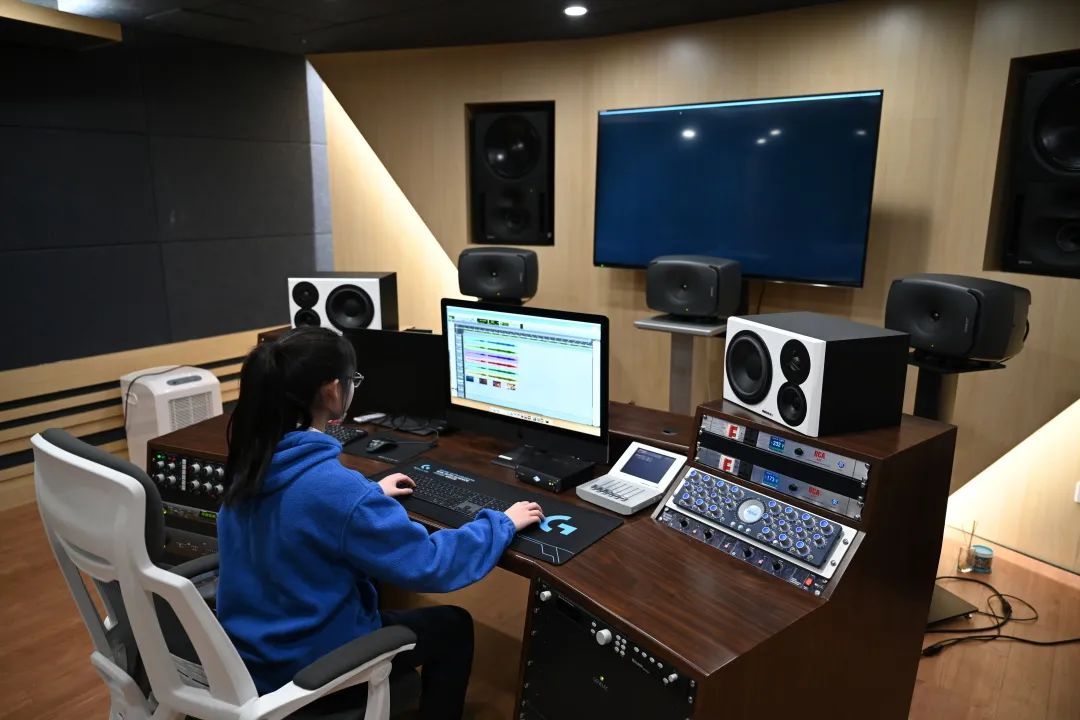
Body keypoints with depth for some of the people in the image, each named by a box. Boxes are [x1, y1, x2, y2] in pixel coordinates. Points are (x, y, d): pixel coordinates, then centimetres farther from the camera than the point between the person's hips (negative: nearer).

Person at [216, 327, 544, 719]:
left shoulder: (253, 458, -7)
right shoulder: (335, 487, -33)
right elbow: (429, 565, -26)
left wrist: (372, 493, 22)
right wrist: (503, 524, -12)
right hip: (307, 666, -7)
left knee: (379, 589, 31)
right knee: (453, 626, 12)